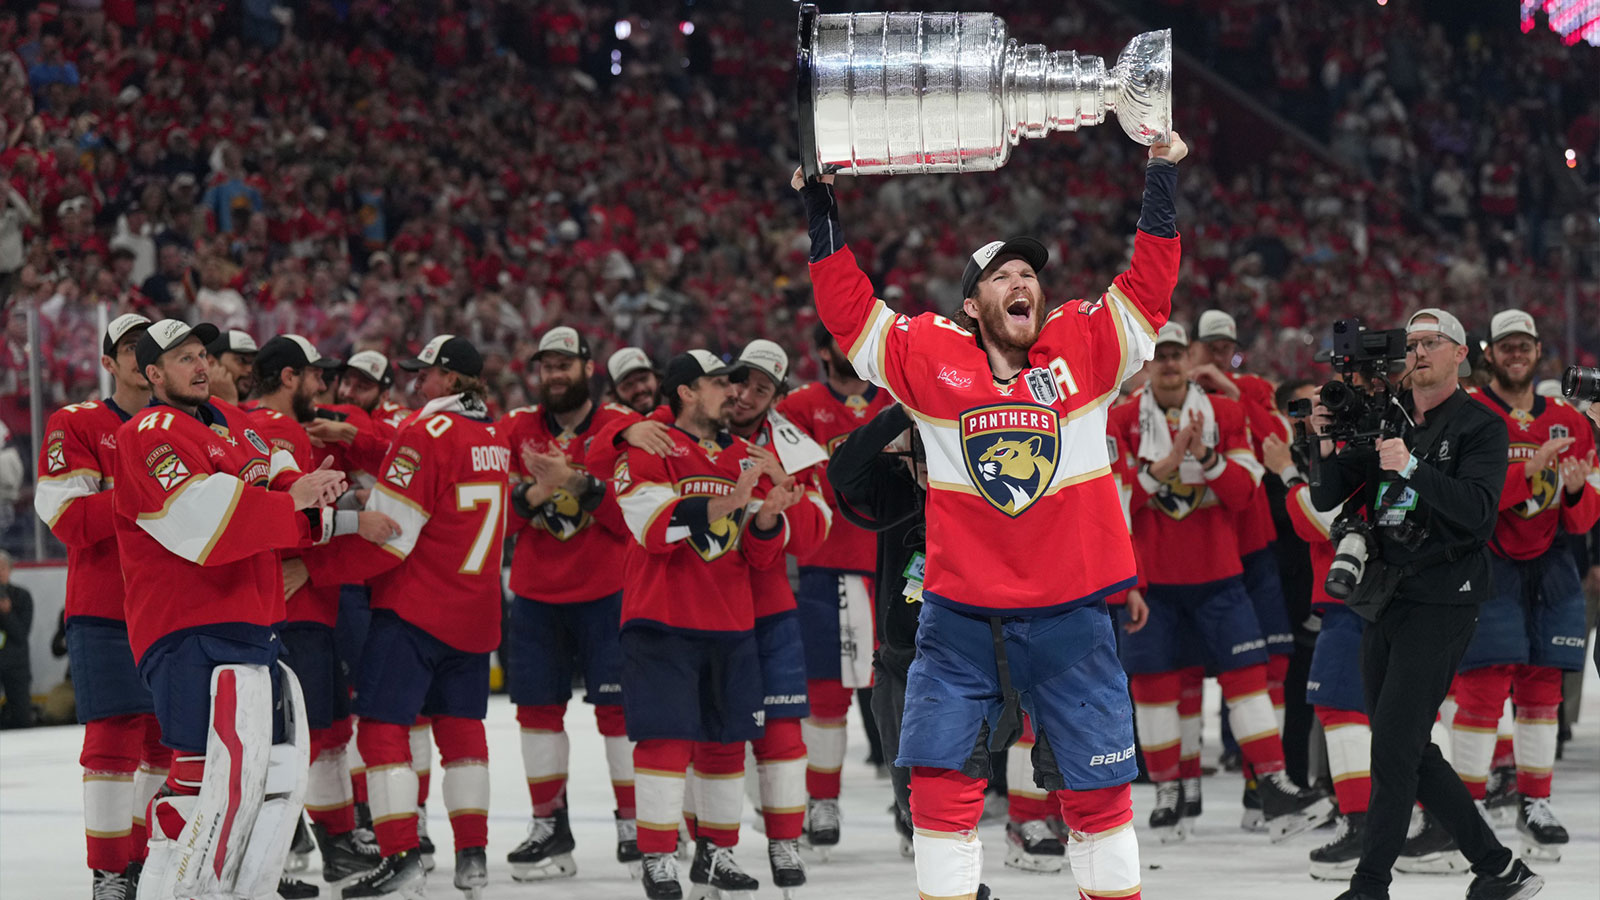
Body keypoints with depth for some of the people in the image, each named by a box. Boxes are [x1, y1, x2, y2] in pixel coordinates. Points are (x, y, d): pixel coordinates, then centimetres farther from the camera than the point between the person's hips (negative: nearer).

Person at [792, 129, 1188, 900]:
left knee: (1099, 792, 8)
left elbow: (1148, 286, -1)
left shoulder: (1084, 349, 1)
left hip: (1070, 618, 0)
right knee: (943, 787, -2)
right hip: (961, 617, 0)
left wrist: (1162, 180, -7)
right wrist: (820, 208, -4)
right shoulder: (930, 359, 0)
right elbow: (847, 307, 1)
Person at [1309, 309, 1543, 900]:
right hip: (1385, 601, 7)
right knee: (1411, 753, 8)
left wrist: (1413, 468, -27)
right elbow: (1326, 498, 10)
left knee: (1394, 748, -13)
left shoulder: (1480, 427, -3)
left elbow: (1478, 511, -18)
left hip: (1441, 604, -7)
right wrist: (1326, 446, -9)